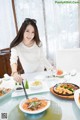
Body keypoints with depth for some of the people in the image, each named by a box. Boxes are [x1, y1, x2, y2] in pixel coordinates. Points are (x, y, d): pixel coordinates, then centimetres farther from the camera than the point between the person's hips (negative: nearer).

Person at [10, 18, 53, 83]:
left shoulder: (38, 44, -11)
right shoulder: (16, 46, -20)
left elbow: (43, 59, -3)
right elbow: (13, 60, -33)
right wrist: (15, 73, -51)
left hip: (41, 73, 0)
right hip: (28, 76, 0)